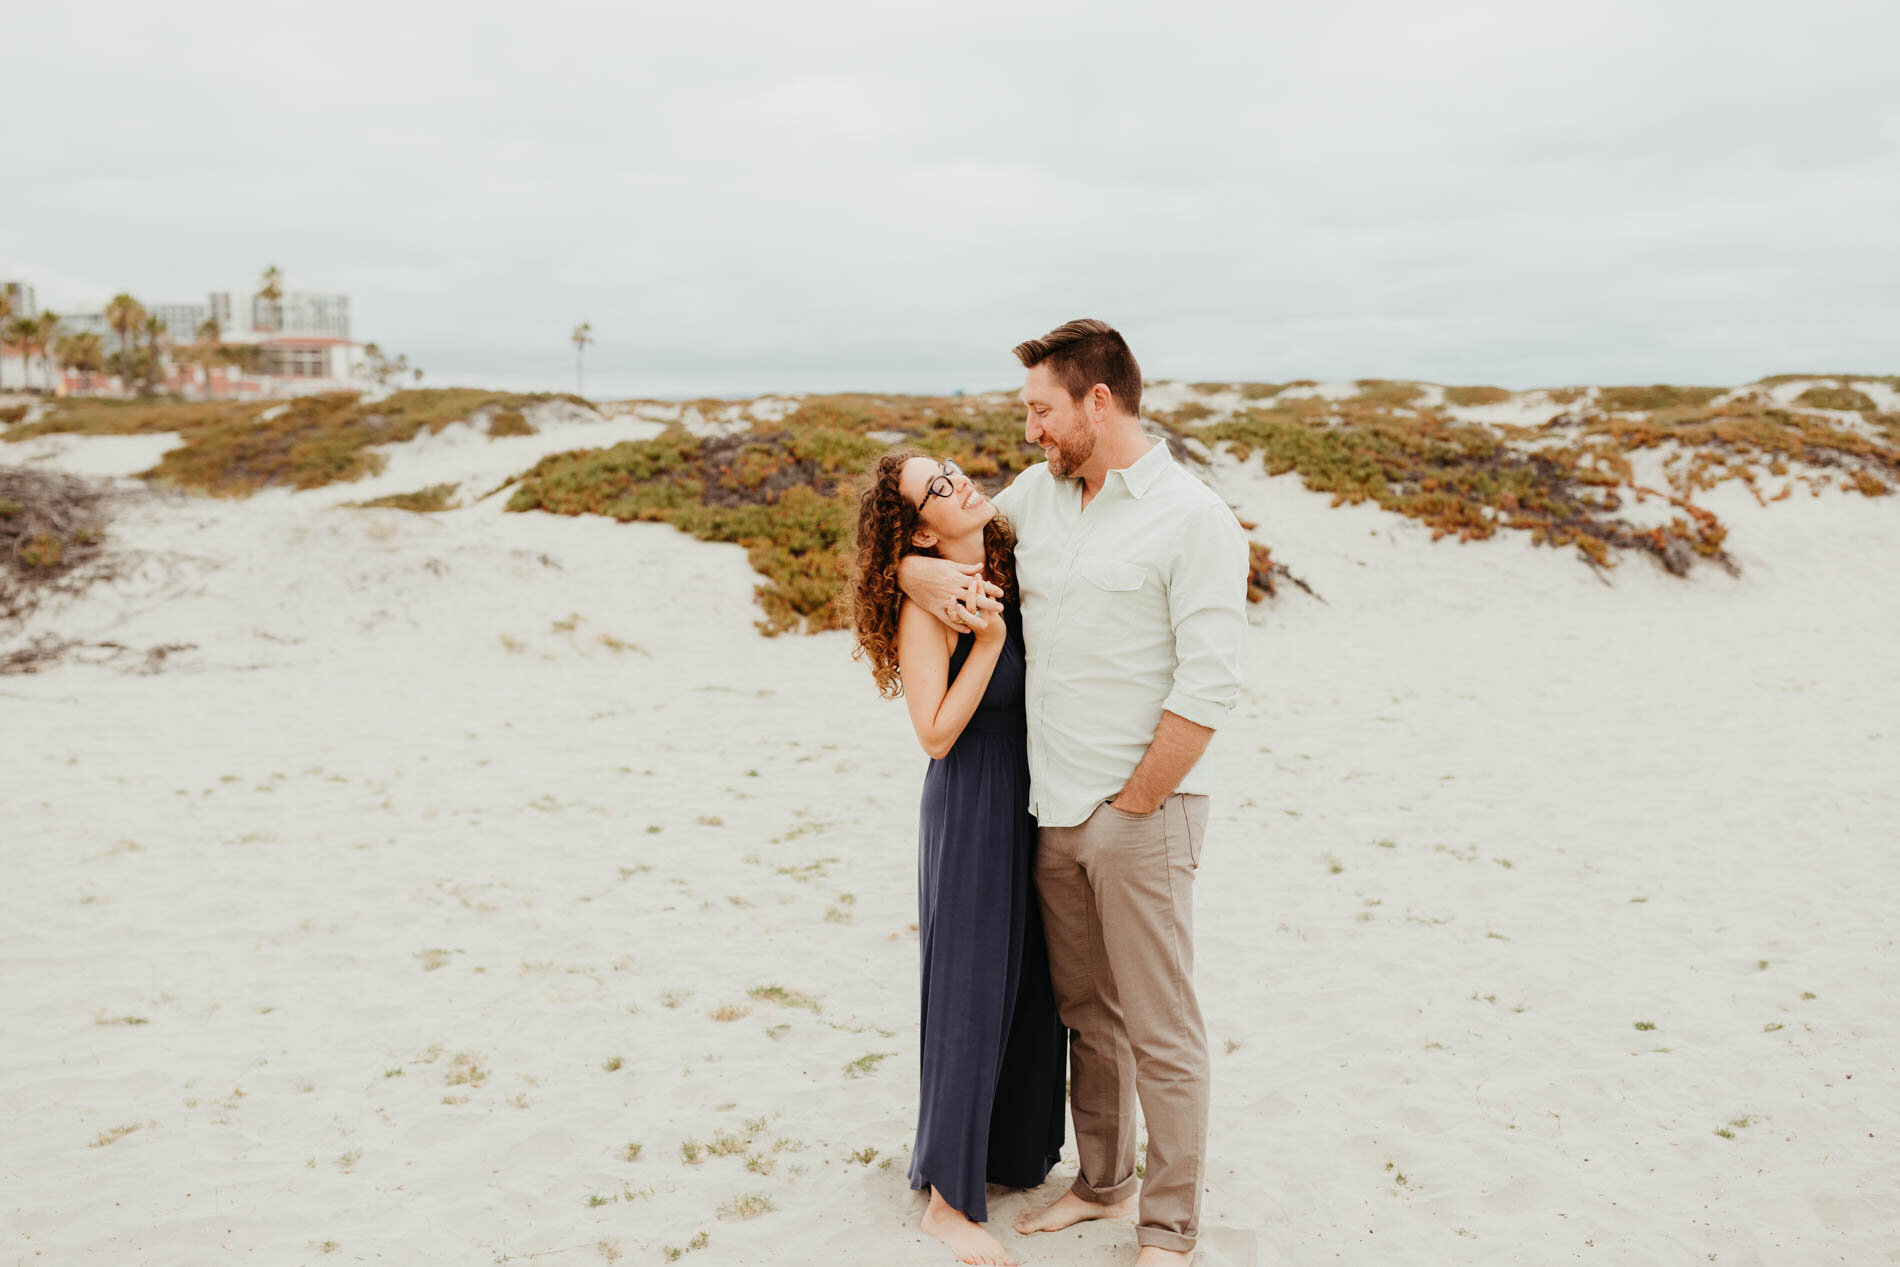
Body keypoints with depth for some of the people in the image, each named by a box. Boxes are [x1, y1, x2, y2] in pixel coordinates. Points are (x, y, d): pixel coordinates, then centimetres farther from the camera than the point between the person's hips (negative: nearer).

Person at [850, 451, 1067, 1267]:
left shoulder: (1008, 566, 4)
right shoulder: (925, 606, -18)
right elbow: (936, 734, -19)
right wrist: (989, 635, -23)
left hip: (1032, 799, 7)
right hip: (973, 808, -7)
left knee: (1033, 984, 17)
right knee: (971, 993, 1)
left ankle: (1014, 1152, 38)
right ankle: (948, 1199, 17)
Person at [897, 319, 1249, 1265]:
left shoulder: (1194, 520, -10)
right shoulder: (1036, 494, 9)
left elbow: (1207, 689, -16)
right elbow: (928, 534, 21)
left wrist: (1129, 807, -13)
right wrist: (922, 575, -3)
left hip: (1141, 815, -6)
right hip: (1052, 812, 6)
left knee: (1160, 1032, 3)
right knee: (1085, 1011, 18)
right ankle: (1102, 1181, 35)